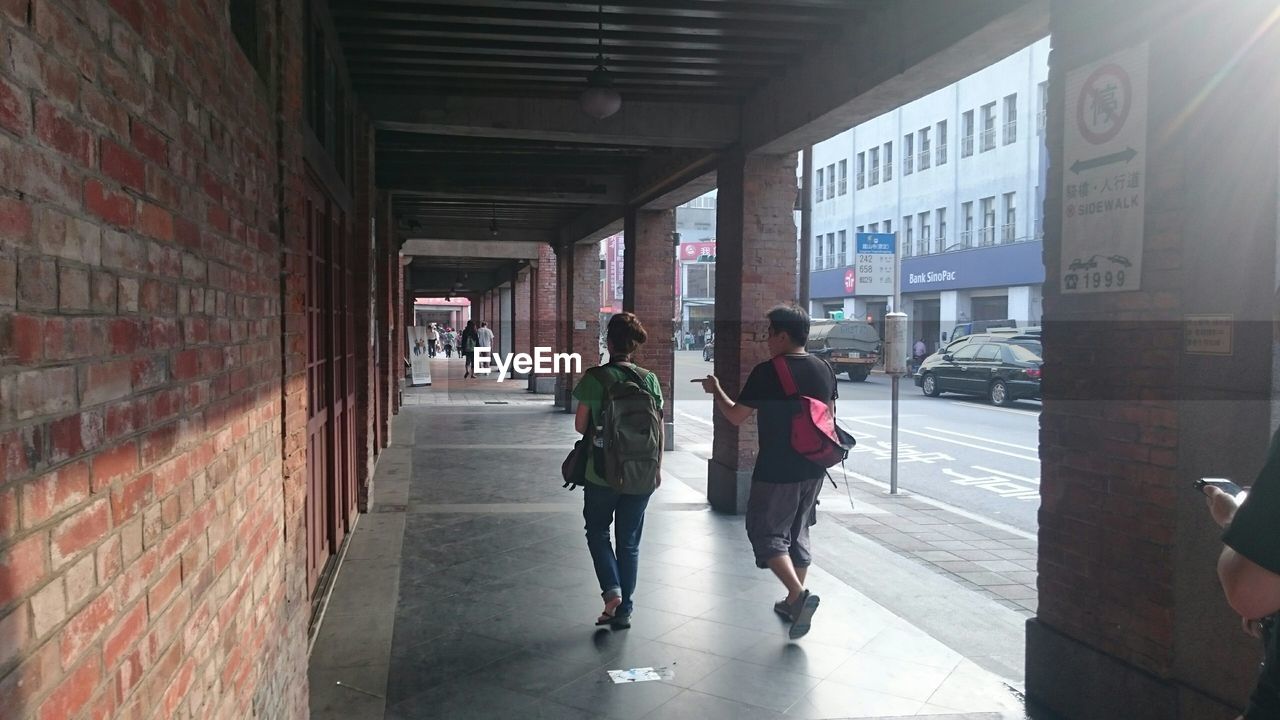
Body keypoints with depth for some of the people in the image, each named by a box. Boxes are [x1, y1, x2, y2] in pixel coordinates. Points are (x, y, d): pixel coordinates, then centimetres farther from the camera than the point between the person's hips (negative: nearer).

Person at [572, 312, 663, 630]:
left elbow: (580, 424, -6)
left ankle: (612, 590, 0)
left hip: (602, 472, -2)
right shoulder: (649, 379, -3)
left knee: (597, 531, 19)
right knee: (629, 541, 14)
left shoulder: (594, 378, -11)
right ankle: (624, 610, 18)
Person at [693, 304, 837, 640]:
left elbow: (735, 416, -10)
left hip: (777, 470, -7)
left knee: (767, 534, 3)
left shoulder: (767, 372, -16)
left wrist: (716, 390, 7)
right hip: (813, 468, 7)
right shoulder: (824, 369, 4)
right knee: (798, 533, 19)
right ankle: (794, 600, 27)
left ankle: (798, 594, -14)